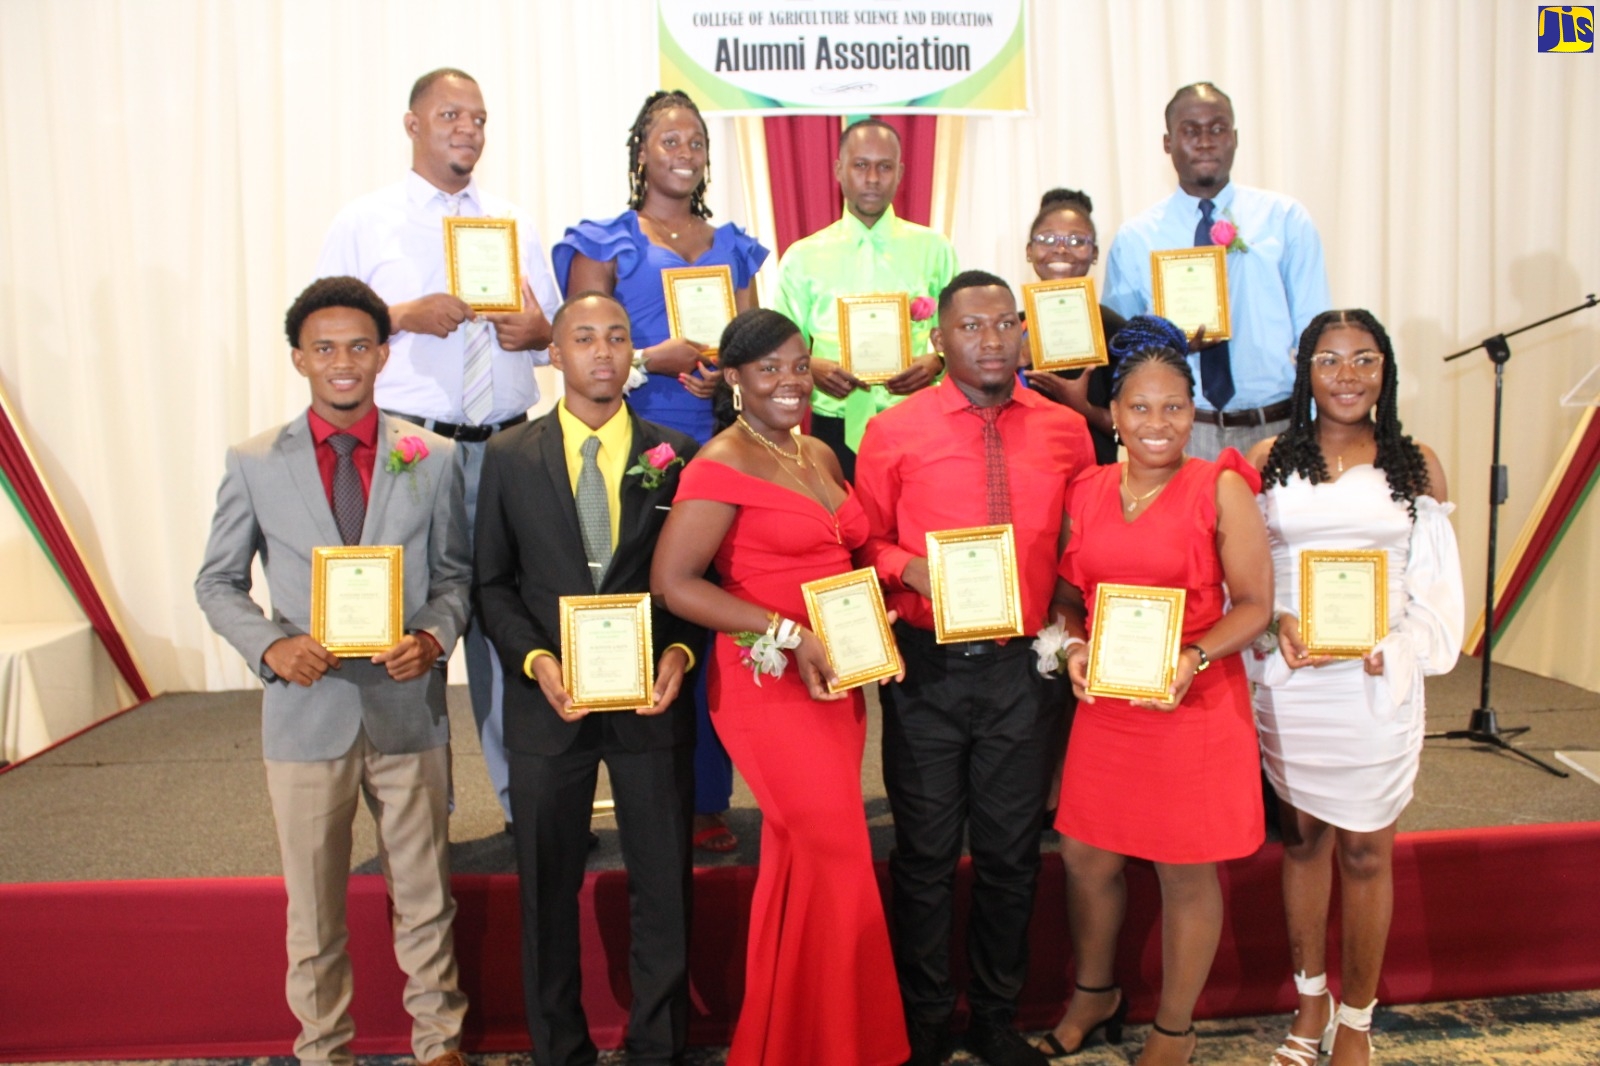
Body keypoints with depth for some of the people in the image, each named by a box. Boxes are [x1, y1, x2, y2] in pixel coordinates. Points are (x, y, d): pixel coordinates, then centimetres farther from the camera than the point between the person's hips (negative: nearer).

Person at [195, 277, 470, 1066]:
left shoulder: (432, 458, 1)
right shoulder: (254, 463, 0)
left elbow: (455, 574, 5)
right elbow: (218, 582, 5)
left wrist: (434, 636, -15)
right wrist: (269, 647, -13)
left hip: (409, 708, 0)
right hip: (306, 711, 0)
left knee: (424, 896, 13)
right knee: (313, 909, 13)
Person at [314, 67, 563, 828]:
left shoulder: (516, 228, 17)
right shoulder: (362, 224, 6)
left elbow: (558, 334, 17)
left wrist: (538, 330, -6)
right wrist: (405, 315, -14)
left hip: (506, 447, 3)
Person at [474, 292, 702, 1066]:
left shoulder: (674, 453, 2)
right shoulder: (509, 456, 3)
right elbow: (493, 583, 3)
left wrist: (680, 652, -13)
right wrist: (535, 661, -12)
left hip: (652, 698, 0)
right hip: (548, 699, 1)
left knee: (663, 886, 8)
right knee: (548, 889, 13)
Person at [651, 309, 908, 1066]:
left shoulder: (819, 455, 13)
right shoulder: (722, 465, -11)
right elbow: (673, 582, -18)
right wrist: (790, 637, -21)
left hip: (835, 682, 7)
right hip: (770, 686, -7)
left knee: (805, 863, 15)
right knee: (835, 866, -2)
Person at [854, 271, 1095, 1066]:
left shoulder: (1065, 432, 4)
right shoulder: (893, 432, -3)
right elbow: (865, 543, 2)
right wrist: (909, 568, -16)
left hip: (1022, 668, 2)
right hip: (926, 667, -2)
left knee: (1011, 852, 13)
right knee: (926, 852, 9)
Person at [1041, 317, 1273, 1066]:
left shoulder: (1220, 489, -6)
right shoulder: (1086, 493, 5)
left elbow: (1254, 604, -6)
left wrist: (1193, 659, -21)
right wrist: (1073, 646, -5)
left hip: (1195, 708, -3)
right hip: (1104, 707, 4)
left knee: (1186, 872, 8)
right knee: (1086, 858, 13)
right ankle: (1094, 994, 40)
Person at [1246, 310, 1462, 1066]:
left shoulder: (1416, 466, 5)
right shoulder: (1268, 461, 4)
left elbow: (1437, 586, 4)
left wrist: (1393, 648, -13)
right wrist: (1279, 624, -15)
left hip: (1378, 683, 0)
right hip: (1289, 678, 1)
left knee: (1366, 851, 6)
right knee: (1302, 837, 11)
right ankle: (1311, 1000, 28)